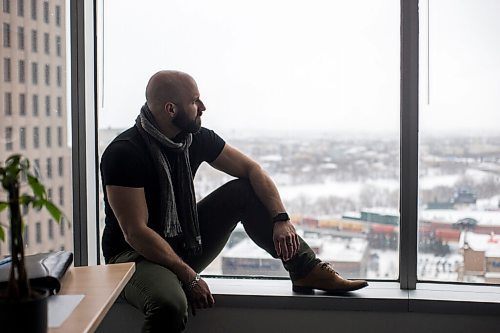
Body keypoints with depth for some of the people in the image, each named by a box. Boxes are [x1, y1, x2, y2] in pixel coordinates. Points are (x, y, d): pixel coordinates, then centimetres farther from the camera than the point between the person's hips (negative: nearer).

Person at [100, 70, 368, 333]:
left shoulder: (196, 138, -4)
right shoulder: (123, 153, -23)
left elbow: (251, 169, 1)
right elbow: (135, 233, -25)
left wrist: (281, 219, -14)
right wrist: (190, 277, -24)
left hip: (187, 245, 7)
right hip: (135, 254, -6)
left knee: (245, 190, -6)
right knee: (170, 304, -40)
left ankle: (307, 271, -1)